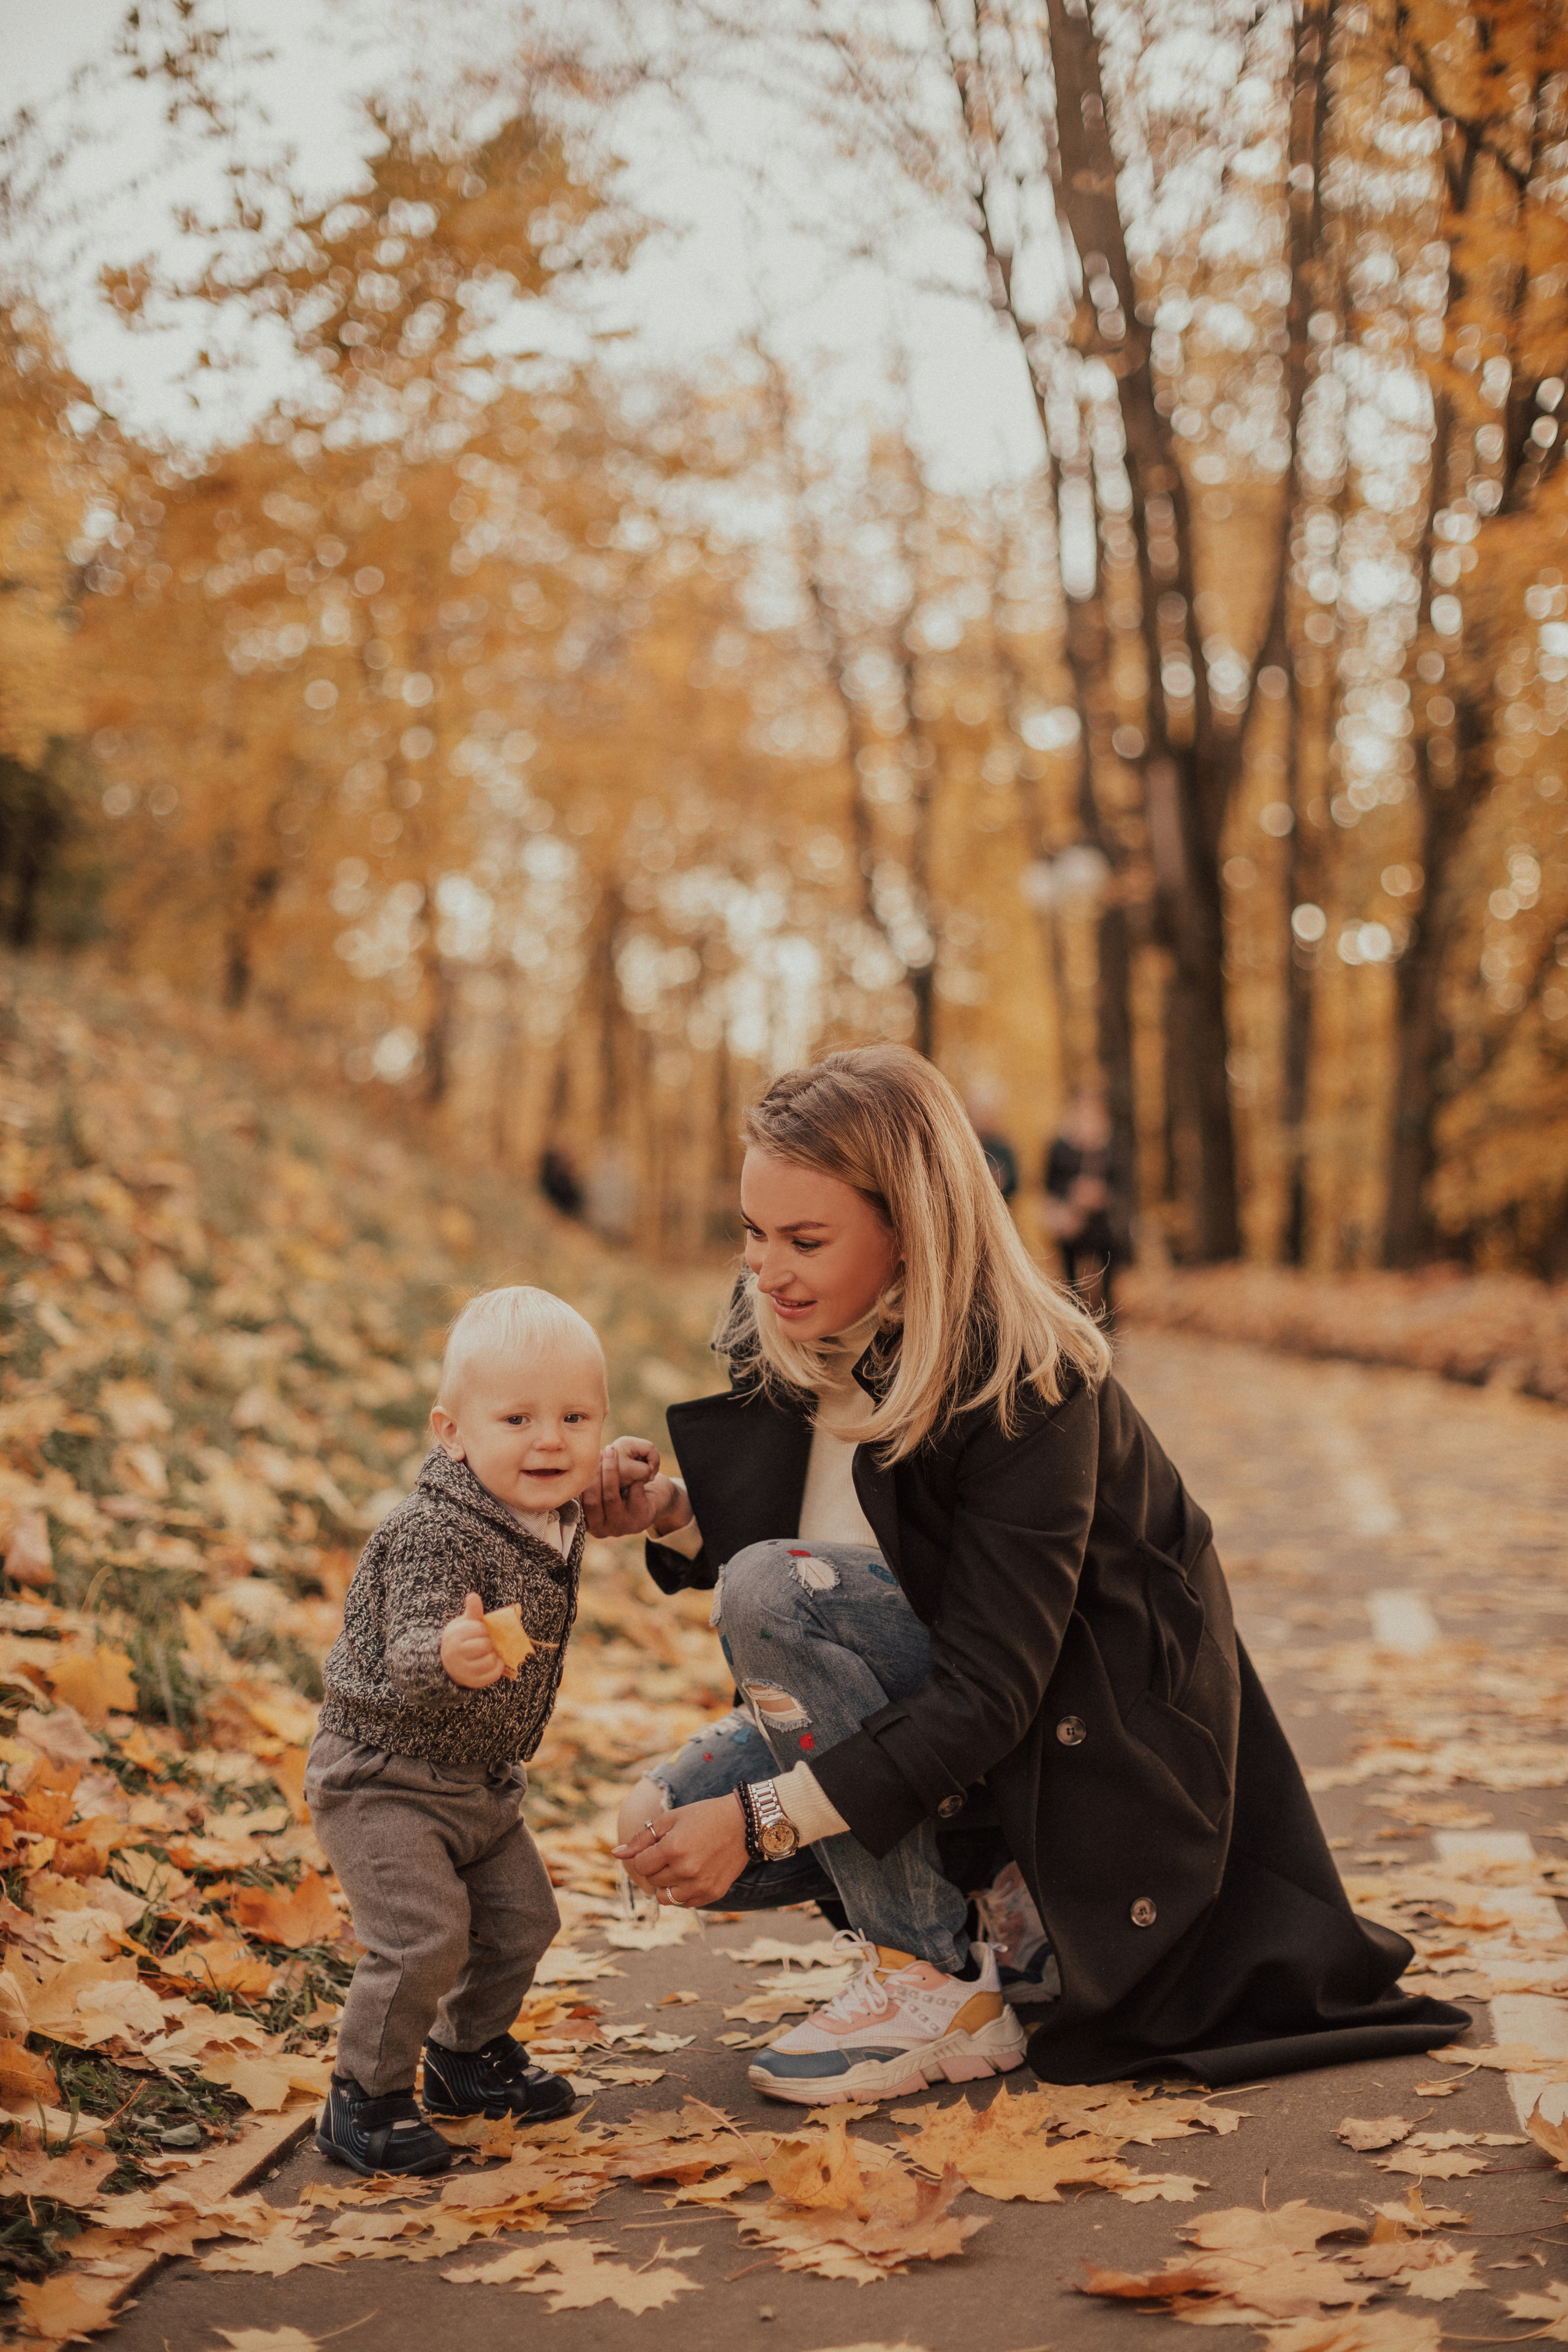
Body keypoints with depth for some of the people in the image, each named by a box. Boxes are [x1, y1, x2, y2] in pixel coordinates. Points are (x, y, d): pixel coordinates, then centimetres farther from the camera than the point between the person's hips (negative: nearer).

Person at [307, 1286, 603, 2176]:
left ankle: (469, 2053, 38)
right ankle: (365, 2098, 4)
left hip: (482, 1781, 8)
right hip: (385, 1779, -8)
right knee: (424, 1940, -16)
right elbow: (406, 1653, -40)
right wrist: (448, 1657, -61)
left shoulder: (557, 1518, -2)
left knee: (521, 1920, 14)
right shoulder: (432, 1534, -29)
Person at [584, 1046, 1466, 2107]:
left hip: (1081, 1745, -8)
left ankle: (936, 1986, -16)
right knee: (662, 1830, -8)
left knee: (772, 1591, -27)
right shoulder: (793, 1343, -5)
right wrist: (674, 1512, -14)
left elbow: (990, 1693, -29)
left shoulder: (1026, 1385, -27)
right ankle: (1005, 1911, 9)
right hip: (925, 1706, 8)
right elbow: (765, 1541, 9)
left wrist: (763, 1817, -33)